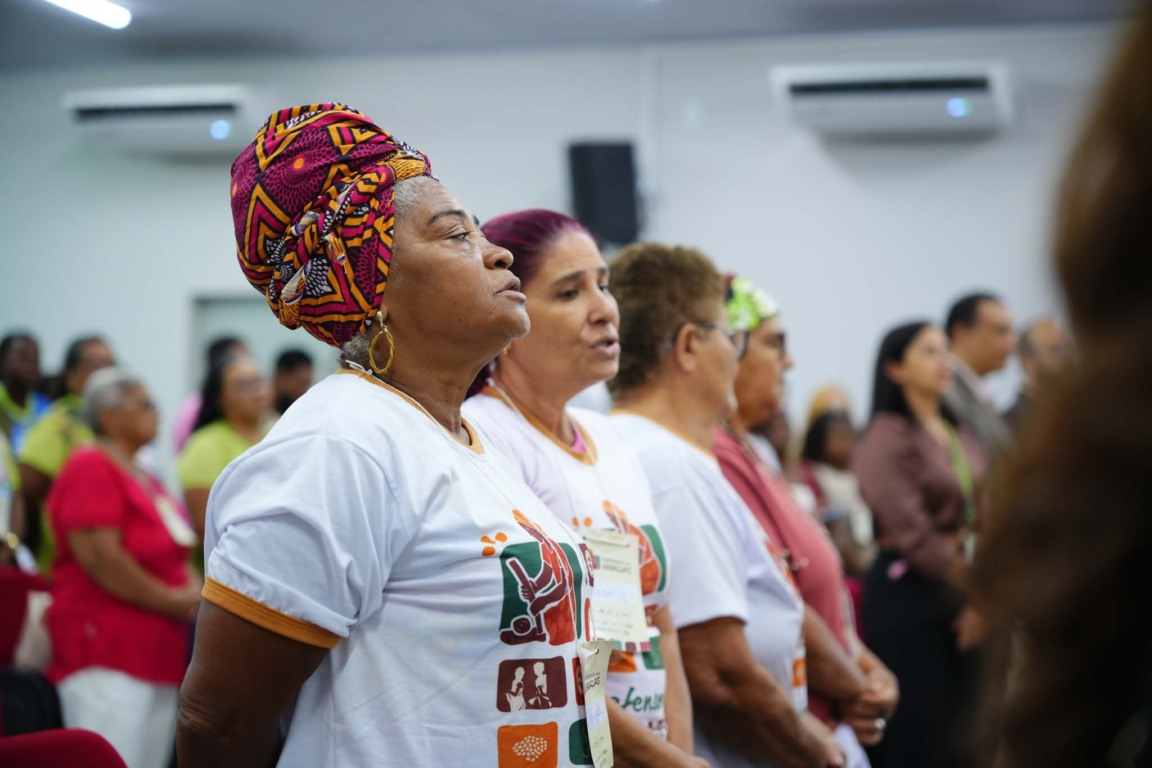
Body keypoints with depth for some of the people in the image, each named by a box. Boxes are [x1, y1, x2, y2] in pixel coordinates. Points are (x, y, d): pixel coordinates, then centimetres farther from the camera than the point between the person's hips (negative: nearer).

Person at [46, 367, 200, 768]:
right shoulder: (91, 469, -9)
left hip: (158, 654, 9)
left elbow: (171, 552, 25)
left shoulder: (145, 480, 19)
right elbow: (100, 557, -19)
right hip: (105, 652, -9)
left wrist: (193, 591, 4)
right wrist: (173, 601, -13)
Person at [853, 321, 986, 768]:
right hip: (906, 594, -7)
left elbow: (982, 515, 11)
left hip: (960, 592, 7)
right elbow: (913, 533, -13)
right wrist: (973, 587, -6)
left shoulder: (960, 434, 12)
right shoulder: (888, 437, -9)